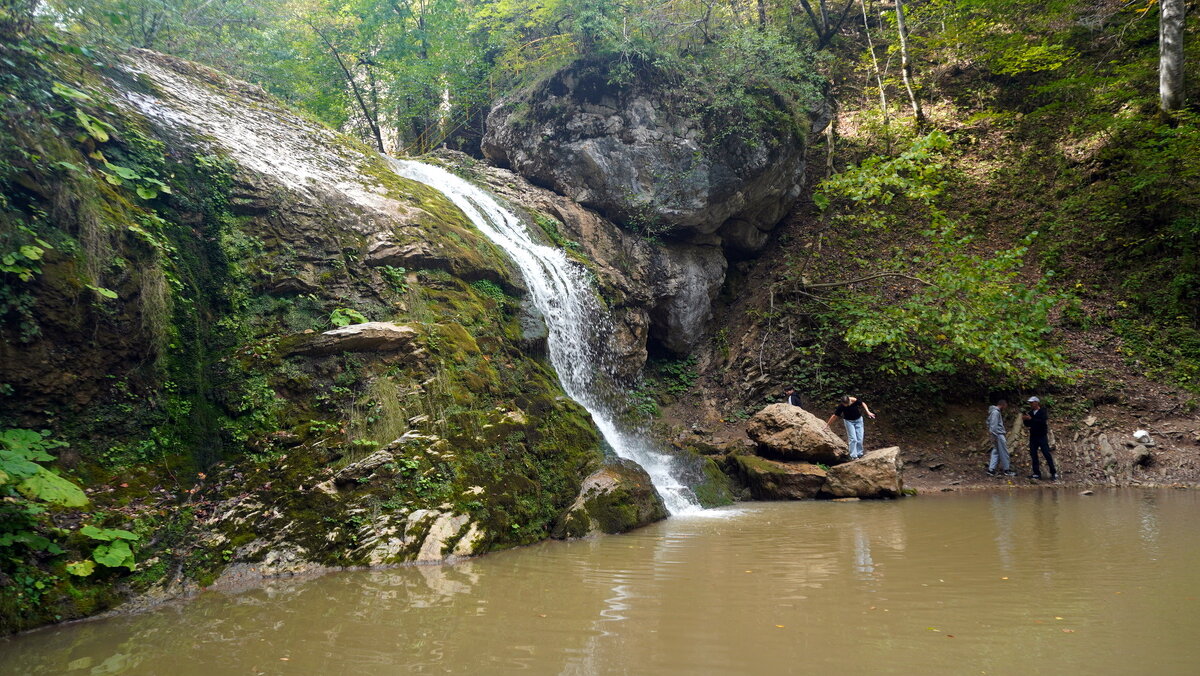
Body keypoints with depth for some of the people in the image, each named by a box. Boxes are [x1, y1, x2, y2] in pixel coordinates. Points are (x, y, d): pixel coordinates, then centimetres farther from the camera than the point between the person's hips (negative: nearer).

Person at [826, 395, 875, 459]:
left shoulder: (856, 400, -26)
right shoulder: (841, 406, -27)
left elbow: (863, 404, -3)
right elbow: (834, 415, -17)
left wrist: (868, 412, -10)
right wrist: (828, 424, -11)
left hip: (858, 420, 2)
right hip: (849, 421, -2)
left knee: (860, 439, 1)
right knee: (853, 439, -11)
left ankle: (859, 454, 15)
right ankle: (853, 455, -7)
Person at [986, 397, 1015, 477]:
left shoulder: (998, 412, 17)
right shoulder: (995, 412, -15)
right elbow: (993, 425, -20)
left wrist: (1004, 431, 18)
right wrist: (995, 436, -21)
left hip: (1000, 435, 10)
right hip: (998, 435, -10)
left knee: (996, 452, 8)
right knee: (1004, 453, 0)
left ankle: (991, 469, 5)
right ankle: (1006, 469, 8)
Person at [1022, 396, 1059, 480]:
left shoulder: (1042, 411, -6)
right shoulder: (1030, 413, 11)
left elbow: (1043, 422, -23)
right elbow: (1027, 425, 13)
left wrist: (1031, 419, -27)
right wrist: (1025, 420, -7)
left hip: (1042, 436, -6)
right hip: (1033, 437, 6)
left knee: (1047, 454, -7)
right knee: (1033, 454, 2)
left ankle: (1054, 473, 0)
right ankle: (1037, 473, 6)